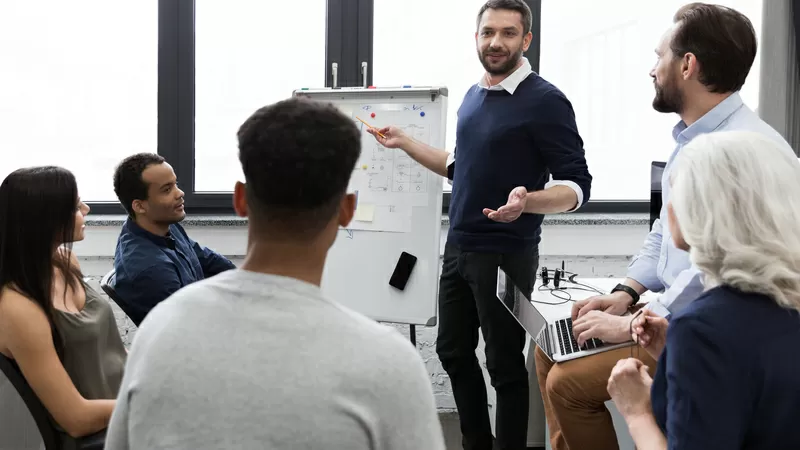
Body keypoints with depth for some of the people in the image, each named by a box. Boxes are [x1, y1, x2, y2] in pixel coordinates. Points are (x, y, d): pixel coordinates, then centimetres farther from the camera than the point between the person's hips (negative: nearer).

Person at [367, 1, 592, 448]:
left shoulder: (545, 101, -13)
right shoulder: (473, 97, 9)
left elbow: (577, 185, -16)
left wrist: (527, 201, -35)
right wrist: (405, 143, 18)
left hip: (506, 254, -7)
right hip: (458, 247, 8)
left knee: (504, 363, 4)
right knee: (454, 352, 15)